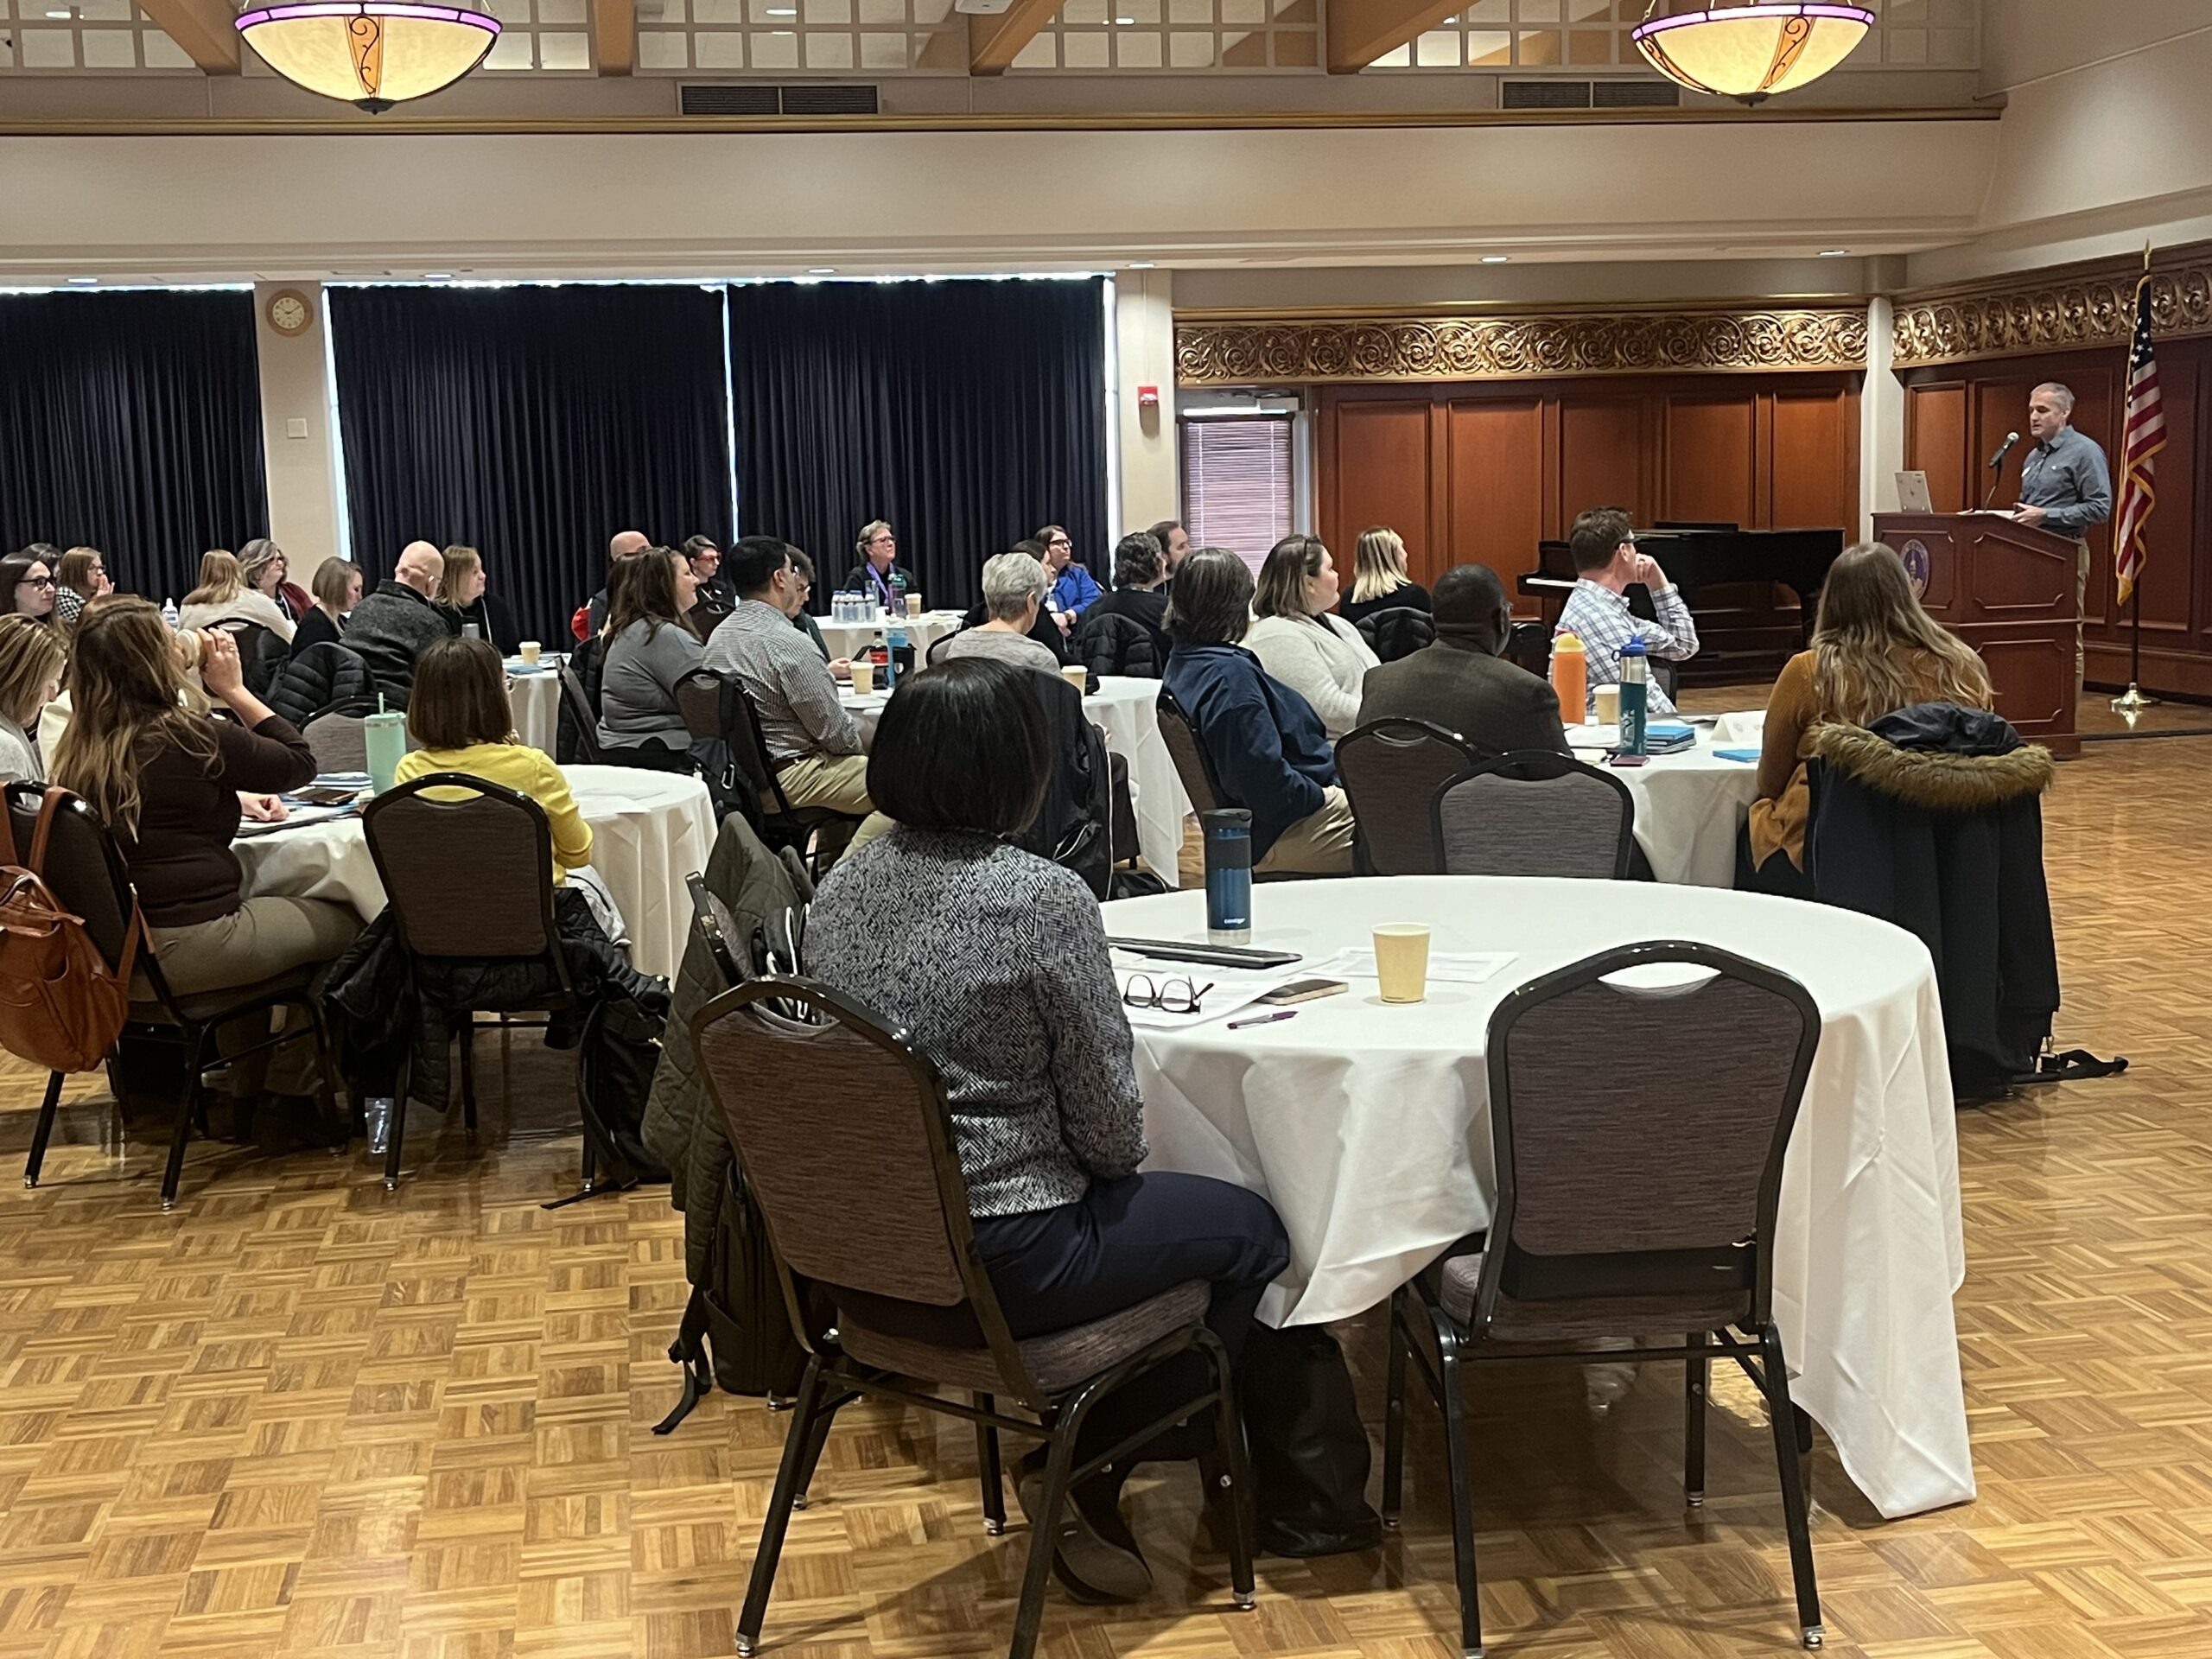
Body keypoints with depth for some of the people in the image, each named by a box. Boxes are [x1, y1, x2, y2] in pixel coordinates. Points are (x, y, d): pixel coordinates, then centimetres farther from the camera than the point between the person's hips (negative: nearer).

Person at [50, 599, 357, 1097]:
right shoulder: (188, 738, -17)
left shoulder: (76, 751, 4)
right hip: (186, 949, -8)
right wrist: (234, 689, -1)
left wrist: (235, 799, 17)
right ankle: (291, 1077, 27)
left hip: (114, 948, 8)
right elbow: (300, 762, -4)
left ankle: (248, 1071, 34)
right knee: (346, 923, 13)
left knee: (258, 902, 32)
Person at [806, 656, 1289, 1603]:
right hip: (1002, 1259, -7)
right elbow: (1111, 1128, -13)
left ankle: (1075, 1467, 28)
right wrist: (1111, 1161, 11)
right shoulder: (1044, 901, -20)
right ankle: (1082, 1479, 14)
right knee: (1251, 1231, 15)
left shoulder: (841, 888, 0)